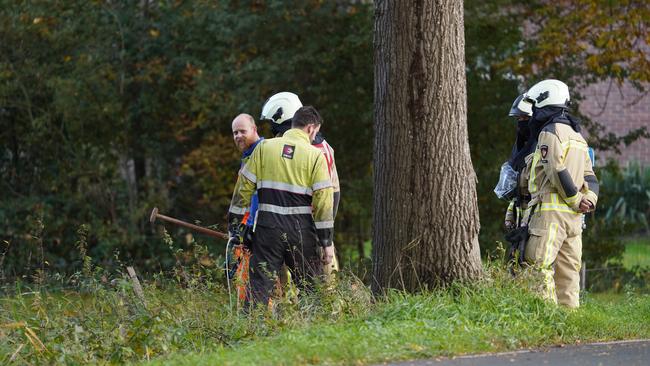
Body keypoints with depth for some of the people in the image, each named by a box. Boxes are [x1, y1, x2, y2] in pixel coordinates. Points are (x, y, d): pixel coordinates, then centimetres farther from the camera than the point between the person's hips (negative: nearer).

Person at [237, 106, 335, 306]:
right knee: (310, 287, 9)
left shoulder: (264, 147, 5)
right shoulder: (315, 155, -1)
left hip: (268, 225, 2)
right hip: (301, 229, -1)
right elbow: (324, 201, -4)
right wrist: (327, 242, -1)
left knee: (260, 284, 3)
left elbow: (246, 186, 5)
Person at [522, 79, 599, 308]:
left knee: (540, 266, -11)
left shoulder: (550, 133, -7)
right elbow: (589, 177, 17)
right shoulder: (577, 137, 22)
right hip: (574, 215, 9)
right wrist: (589, 199, 2)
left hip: (552, 210, -9)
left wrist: (576, 200, -9)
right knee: (567, 271, 8)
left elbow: (558, 172, -17)